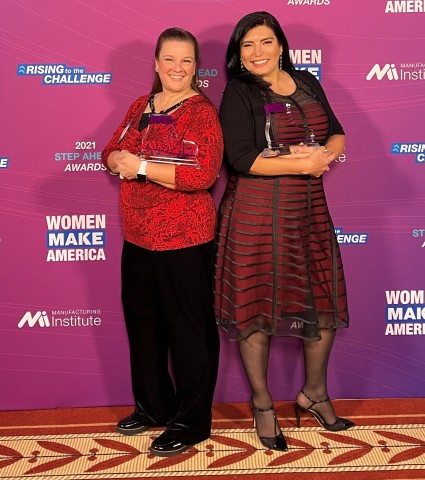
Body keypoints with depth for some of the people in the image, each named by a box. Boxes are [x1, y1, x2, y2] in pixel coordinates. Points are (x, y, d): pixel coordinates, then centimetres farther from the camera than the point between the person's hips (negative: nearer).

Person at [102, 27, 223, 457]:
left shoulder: (201, 110, -10)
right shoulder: (141, 106, 12)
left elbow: (203, 174, -22)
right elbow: (111, 153, 14)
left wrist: (141, 167, -21)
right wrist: (121, 160, -10)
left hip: (184, 239, -7)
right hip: (137, 237, 8)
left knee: (188, 330, 2)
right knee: (142, 321, 17)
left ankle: (192, 422, 17)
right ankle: (152, 406, 35)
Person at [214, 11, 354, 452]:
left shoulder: (306, 83, 11)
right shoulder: (238, 93, -6)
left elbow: (338, 136, 11)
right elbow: (241, 158, -16)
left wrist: (322, 154, -11)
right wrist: (301, 164, -17)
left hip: (309, 212, 6)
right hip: (257, 215, -5)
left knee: (325, 303, 10)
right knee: (256, 307, 3)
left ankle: (314, 393, 32)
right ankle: (262, 404, 22)